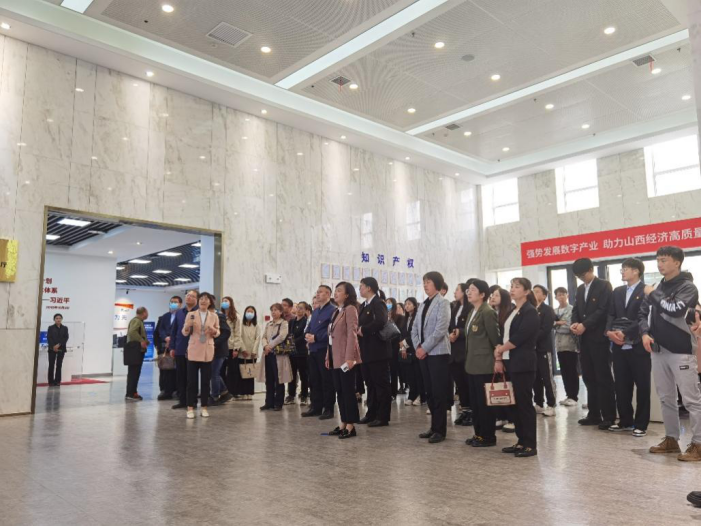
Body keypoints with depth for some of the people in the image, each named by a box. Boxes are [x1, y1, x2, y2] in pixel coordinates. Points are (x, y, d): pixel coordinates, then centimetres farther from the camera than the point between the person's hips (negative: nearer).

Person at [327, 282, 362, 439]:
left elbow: (352, 334, -18)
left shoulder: (350, 309, -10)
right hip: (336, 357, 9)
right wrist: (328, 356, 15)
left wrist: (349, 357, -24)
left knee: (348, 391, -4)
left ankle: (351, 426, 2)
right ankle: (343, 424, 18)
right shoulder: (337, 311, 17)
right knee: (339, 391, 11)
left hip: (345, 357, -9)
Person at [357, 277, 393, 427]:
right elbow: (359, 324, 12)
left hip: (377, 350, -9)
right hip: (366, 350, 9)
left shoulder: (378, 303, -12)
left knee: (381, 383, 0)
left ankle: (383, 417, 7)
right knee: (370, 383, 15)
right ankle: (371, 413, 24)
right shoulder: (364, 305, 15)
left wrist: (363, 330, -19)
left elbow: (380, 321, -29)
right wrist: (358, 329, -10)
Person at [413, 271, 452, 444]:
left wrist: (424, 348, -16)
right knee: (430, 392, 11)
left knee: (439, 392, -2)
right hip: (424, 353, 7)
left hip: (438, 353, -7)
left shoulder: (443, 303, -7)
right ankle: (434, 427, 20)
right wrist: (417, 347, -1)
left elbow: (440, 330, -16)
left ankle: (440, 430, 6)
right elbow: (415, 328, 14)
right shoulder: (423, 304, 15)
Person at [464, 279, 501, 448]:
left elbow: (495, 338, -14)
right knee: (475, 401, 14)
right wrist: (470, 359, 17)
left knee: (485, 401, 0)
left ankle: (488, 437, 11)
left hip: (484, 364, -9)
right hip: (473, 363, 9)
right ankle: (479, 434, 24)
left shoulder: (487, 312, -15)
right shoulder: (473, 312, 13)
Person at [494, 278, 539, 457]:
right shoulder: (512, 312, 15)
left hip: (523, 363, -8)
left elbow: (519, 338, -18)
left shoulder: (530, 312, -10)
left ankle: (531, 445, 6)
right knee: (515, 403, 10)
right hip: (510, 363, 8)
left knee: (524, 402, -3)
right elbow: (505, 336, 13)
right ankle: (522, 441, 19)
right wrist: (499, 358, 2)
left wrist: (499, 350, -6)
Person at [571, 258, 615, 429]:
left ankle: (609, 416, 5)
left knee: (604, 378, -2)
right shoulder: (580, 289, 17)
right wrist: (574, 323, -6)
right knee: (589, 378, 10)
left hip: (599, 338, -7)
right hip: (584, 339, 7)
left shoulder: (604, 286, -4)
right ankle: (594, 414, 18)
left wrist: (584, 325, -19)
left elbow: (603, 310, -14)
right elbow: (576, 309, 15)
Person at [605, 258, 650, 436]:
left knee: (642, 386, 5)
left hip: (638, 346, -6)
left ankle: (641, 424, 14)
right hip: (619, 346, 6)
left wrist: (625, 333, -18)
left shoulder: (647, 291, -4)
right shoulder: (618, 291, 16)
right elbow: (611, 314, 11)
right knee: (621, 385, 10)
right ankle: (625, 421, 22)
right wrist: (610, 331, -7)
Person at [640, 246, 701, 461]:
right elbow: (643, 314, 15)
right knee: (666, 398, 13)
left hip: (681, 350, -6)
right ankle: (671, 439, 23)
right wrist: (645, 333, -2)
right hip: (658, 350, 7)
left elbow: (676, 310, -22)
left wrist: (654, 294, -9)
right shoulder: (657, 288, 12)